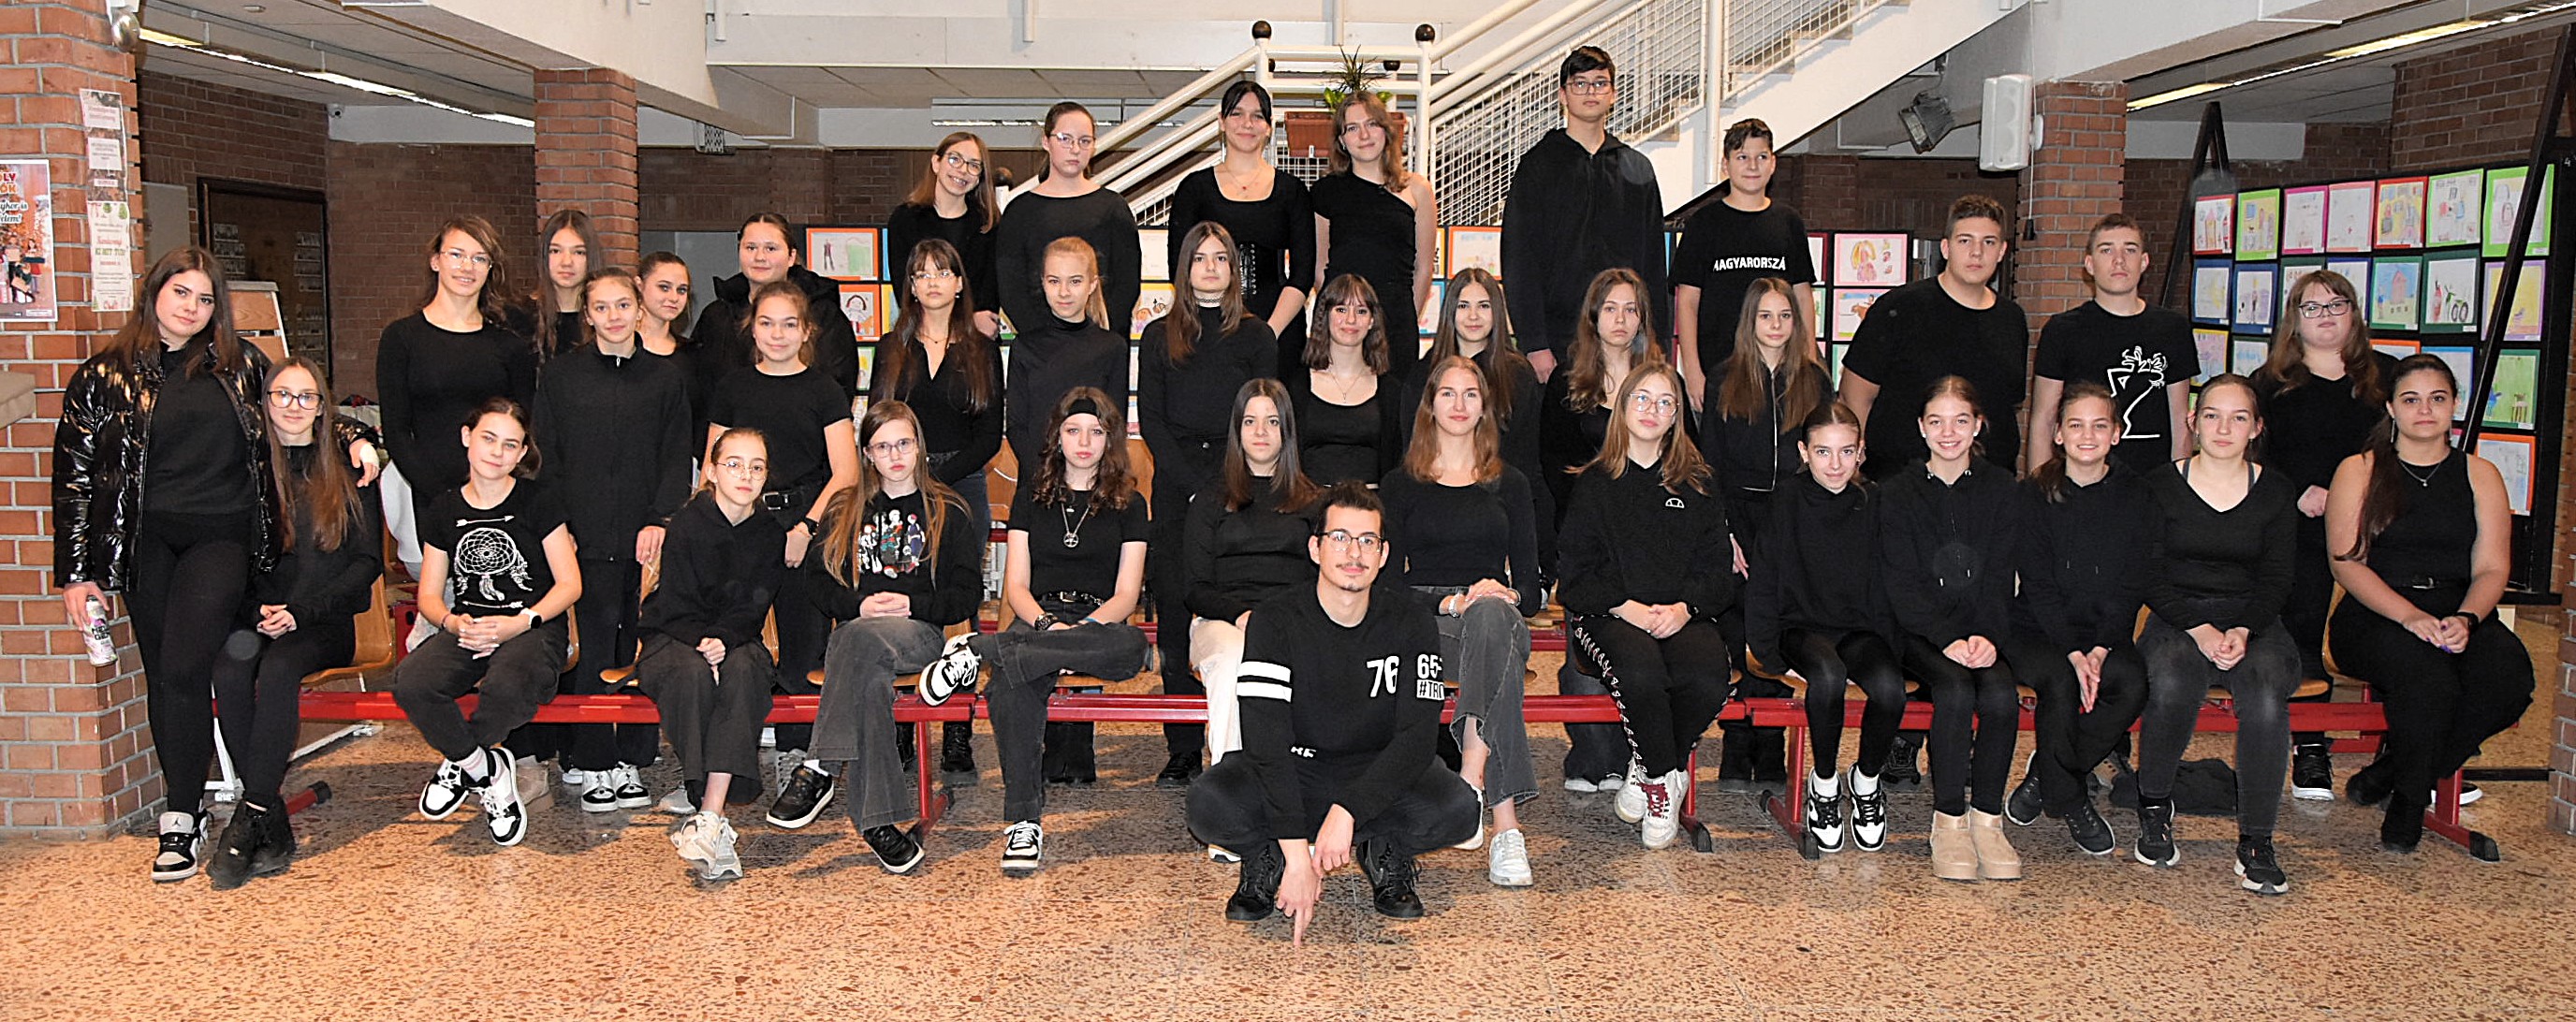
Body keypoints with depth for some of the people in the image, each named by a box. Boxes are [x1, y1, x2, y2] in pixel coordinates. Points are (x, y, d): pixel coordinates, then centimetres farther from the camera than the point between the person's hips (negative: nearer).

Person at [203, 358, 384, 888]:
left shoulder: (348, 470, 8)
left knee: (279, 667, -33)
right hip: (259, 617, 2)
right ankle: (273, 826, -27)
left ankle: (250, 817, -29)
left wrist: (302, 612, -10)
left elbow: (369, 561, 2)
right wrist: (257, 612, -10)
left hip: (327, 623, -2)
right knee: (229, 671, -30)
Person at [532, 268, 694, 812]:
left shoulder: (665, 379, 9)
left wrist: (660, 521, -8)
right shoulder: (560, 375, 8)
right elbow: (546, 457, 6)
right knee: (589, 651, -2)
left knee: (639, 651, 2)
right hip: (582, 538, -1)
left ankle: (631, 762, 11)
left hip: (644, 538, 1)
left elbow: (677, 458, 5)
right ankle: (592, 766, 7)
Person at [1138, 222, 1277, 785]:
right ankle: (1182, 748, -1)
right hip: (1175, 485, 1)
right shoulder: (1159, 337, 13)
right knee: (1175, 609, -4)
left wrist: (1224, 483, -9)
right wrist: (1194, 483, -7)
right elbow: (1151, 419, 5)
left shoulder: (1255, 336, 11)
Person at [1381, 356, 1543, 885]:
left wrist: (1505, 594, -11)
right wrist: (1449, 603, -13)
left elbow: (1530, 588, 13)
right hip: (1422, 626, -1)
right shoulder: (1401, 485, 15)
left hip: (1498, 617, 2)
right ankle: (1506, 826, -46)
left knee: (1492, 615, -39)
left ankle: (1472, 775, -46)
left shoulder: (1510, 484, 20)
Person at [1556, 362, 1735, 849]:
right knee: (1641, 672, -37)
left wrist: (1683, 608, -10)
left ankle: (1649, 770, -4)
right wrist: (1628, 607, -13)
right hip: (1609, 614, -2)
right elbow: (1575, 572, 3)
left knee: (1710, 680, -31)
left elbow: (1716, 571, 11)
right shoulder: (1595, 483, 10)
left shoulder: (1698, 488, 17)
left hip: (1683, 615, 2)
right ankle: (1664, 776, -10)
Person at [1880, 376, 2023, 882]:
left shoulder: (2000, 490, 8)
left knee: (2002, 695, -28)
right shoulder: (1900, 492, 2)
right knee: (1956, 692, -30)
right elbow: (1902, 585, -5)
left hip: (1982, 634, 2)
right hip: (1920, 633, -2)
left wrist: (1986, 636, -15)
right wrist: (1949, 640, -18)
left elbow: (1999, 577, 3)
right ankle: (1948, 820, -18)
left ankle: (1987, 817, -14)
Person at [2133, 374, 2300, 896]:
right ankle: (2154, 808, -12)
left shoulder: (2275, 491, 9)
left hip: (2253, 622, 1)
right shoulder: (2161, 487, 4)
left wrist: (2241, 632, -14)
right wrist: (2200, 630, -16)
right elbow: (2151, 579, -1)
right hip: (2177, 620, -1)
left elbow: (2275, 580, 4)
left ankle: (2256, 841, -24)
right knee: (2172, 682, -36)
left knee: (2265, 690, -33)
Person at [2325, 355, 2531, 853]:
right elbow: (2347, 563, -3)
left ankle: (2394, 771, -9)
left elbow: (2490, 569, 7)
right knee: (2429, 681, -35)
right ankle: (2409, 797, -7)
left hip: (2459, 614, 3)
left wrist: (2466, 620, -16)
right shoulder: (2359, 471, 7)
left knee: (2509, 676, -30)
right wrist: (2411, 616, -19)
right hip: (2374, 617, -3)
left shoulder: (2480, 475, 15)